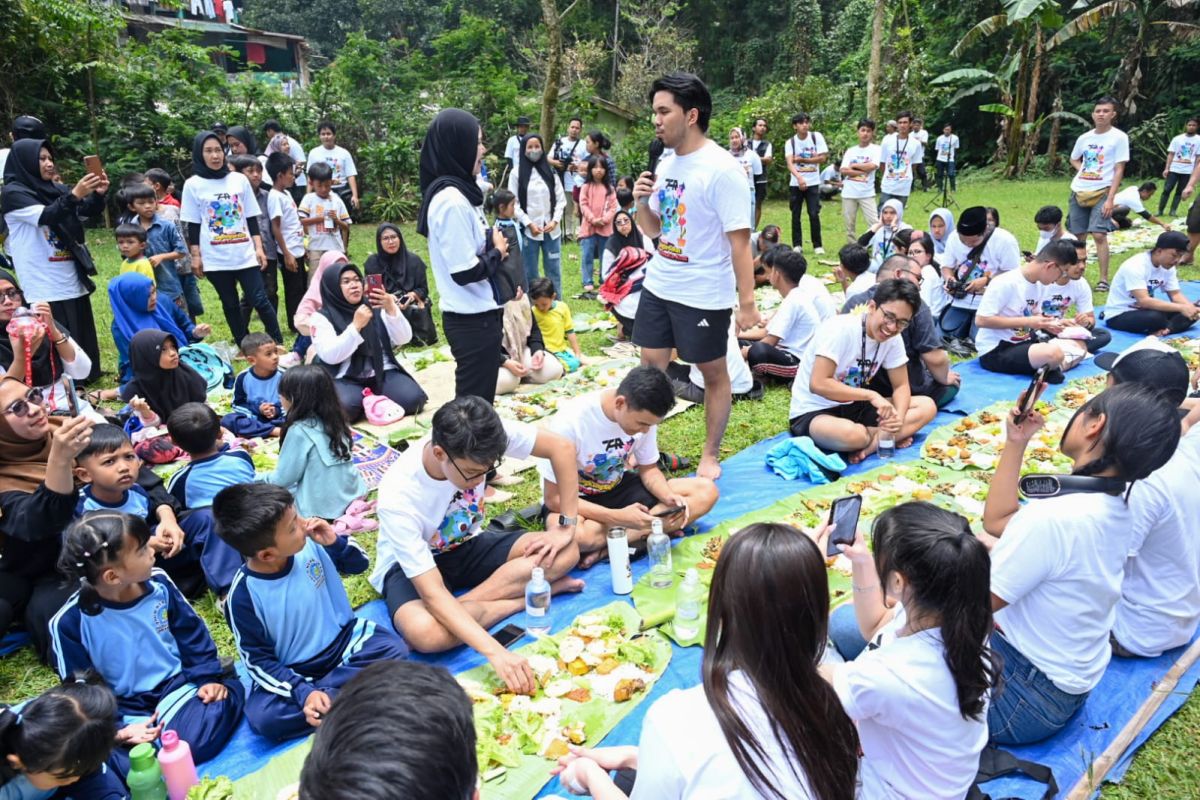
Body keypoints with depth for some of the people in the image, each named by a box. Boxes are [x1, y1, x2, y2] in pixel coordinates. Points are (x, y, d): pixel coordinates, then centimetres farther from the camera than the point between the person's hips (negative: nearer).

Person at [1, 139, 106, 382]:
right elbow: (46, 216, -24)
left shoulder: (56, 189, 10)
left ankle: (86, 381, 28)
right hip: (46, 286, -7)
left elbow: (85, 213, 6)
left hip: (72, 278, 7)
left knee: (82, 334, 15)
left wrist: (97, 194, -14)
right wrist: (74, 195, -37)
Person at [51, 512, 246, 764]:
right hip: (125, 709, -1)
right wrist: (116, 729, -16)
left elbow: (191, 634, 6)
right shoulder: (70, 621, -14)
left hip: (176, 684, 2)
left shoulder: (157, 583, -5)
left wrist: (209, 676, -3)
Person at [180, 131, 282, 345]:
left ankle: (278, 343, 9)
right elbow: (193, 225, 3)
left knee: (260, 300, -3)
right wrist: (195, 256, -1)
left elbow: (251, 218, 7)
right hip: (215, 258, 0)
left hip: (245, 254, 0)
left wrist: (259, 248, 2)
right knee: (230, 305, 9)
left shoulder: (239, 179, 5)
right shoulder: (193, 185, 1)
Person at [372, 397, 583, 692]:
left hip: (467, 545, 4)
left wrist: (566, 526, -18)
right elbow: (433, 593, -36)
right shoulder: (398, 497, -35)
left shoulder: (480, 437, -27)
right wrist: (495, 652, -45)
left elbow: (561, 447, -15)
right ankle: (530, 595, -15)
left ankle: (460, 607, -16)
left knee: (566, 552, -17)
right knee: (425, 633, -38)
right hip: (412, 565, -4)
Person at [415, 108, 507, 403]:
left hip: (476, 315, 9)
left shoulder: (458, 191, 9)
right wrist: (497, 252, -7)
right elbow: (466, 271, -23)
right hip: (472, 319, -9)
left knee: (479, 398, 19)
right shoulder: (451, 200, -20)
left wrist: (493, 245, -1)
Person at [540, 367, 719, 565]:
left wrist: (670, 497, -21)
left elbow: (648, 469, 1)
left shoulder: (643, 414, -15)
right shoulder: (569, 423, -29)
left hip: (618, 488, 6)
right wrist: (618, 517, -31)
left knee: (705, 491, -13)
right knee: (575, 535, -42)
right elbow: (554, 497, -22)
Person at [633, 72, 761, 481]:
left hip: (704, 293, -7)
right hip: (658, 285, 7)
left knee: (714, 373, 8)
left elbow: (739, 240, -18)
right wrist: (641, 202, -6)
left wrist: (747, 302, -19)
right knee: (651, 366, 11)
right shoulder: (665, 164, 6)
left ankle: (711, 455, 23)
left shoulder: (721, 169, -17)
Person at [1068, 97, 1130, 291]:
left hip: (1102, 192, -5)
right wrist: (1083, 171, 5)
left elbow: (1119, 170, -7)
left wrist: (1110, 199, -15)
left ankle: (1103, 279, -9)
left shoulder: (1119, 137, -4)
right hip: (1078, 192, 5)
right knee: (1078, 236, 7)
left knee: (1099, 235, -14)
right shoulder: (1084, 138, 9)